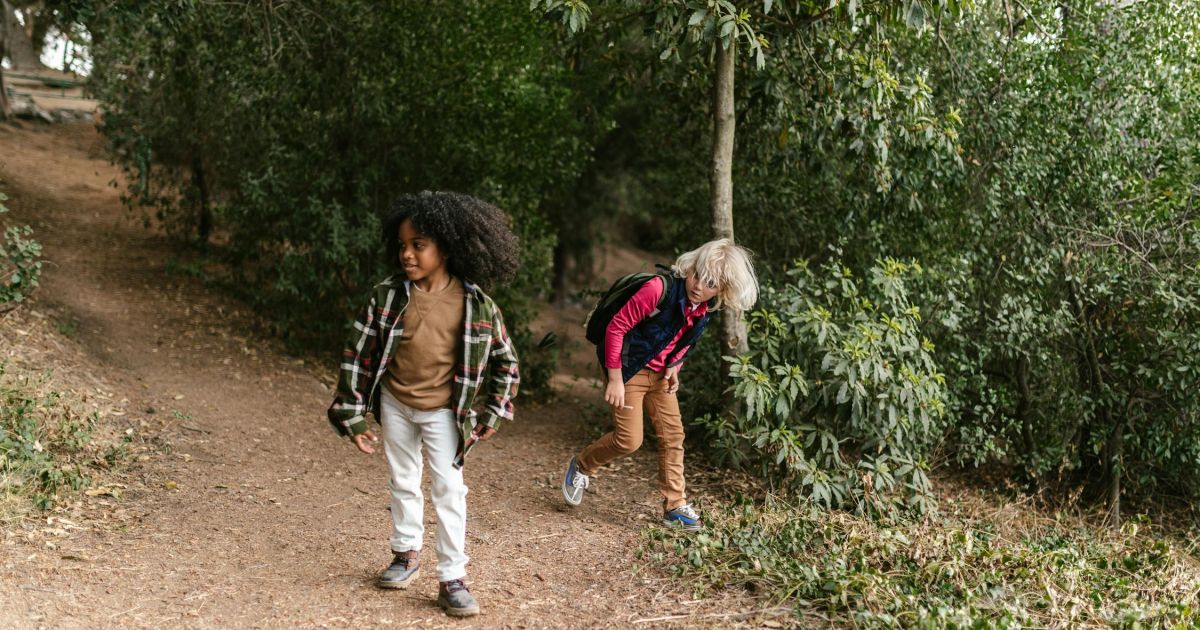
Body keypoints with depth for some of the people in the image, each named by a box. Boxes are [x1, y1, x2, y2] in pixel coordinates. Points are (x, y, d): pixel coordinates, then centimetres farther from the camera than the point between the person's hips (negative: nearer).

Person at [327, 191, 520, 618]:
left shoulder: (476, 305, -14)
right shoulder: (388, 296, -12)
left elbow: (505, 361, -2)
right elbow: (359, 353, -6)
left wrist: (491, 413, -4)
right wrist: (353, 414, -6)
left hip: (443, 412, -2)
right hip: (394, 405, 2)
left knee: (449, 490, -3)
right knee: (403, 482, 17)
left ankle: (452, 578, 5)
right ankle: (406, 554, 35)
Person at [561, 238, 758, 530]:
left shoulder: (707, 308, -6)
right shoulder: (659, 290, -29)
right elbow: (616, 327, -24)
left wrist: (674, 366, -2)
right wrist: (615, 379, -22)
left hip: (660, 375, 7)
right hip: (629, 370, -7)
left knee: (673, 436, 6)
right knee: (629, 440, -9)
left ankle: (675, 507, 15)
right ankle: (581, 465, 19)